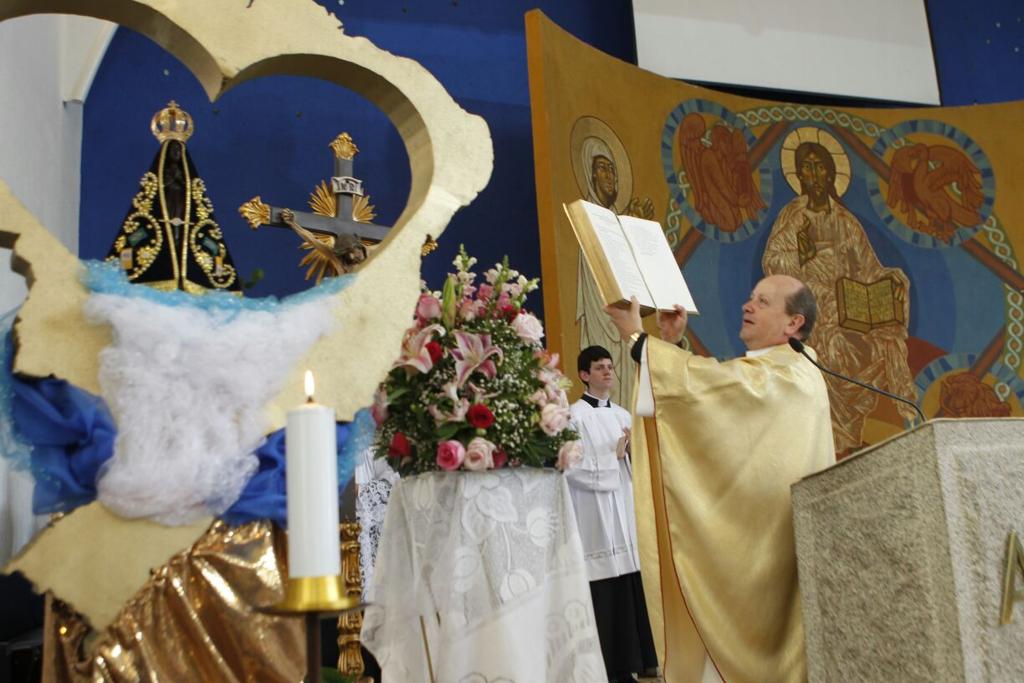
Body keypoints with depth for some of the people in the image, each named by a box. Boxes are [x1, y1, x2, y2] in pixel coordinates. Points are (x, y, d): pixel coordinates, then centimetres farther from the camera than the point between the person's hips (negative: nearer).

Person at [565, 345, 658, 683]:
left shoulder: (622, 414, 16)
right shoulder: (575, 415, -6)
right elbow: (572, 466, -15)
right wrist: (614, 455, -10)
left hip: (624, 506, 6)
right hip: (595, 512, -6)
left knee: (630, 583, 5)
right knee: (606, 590, -6)